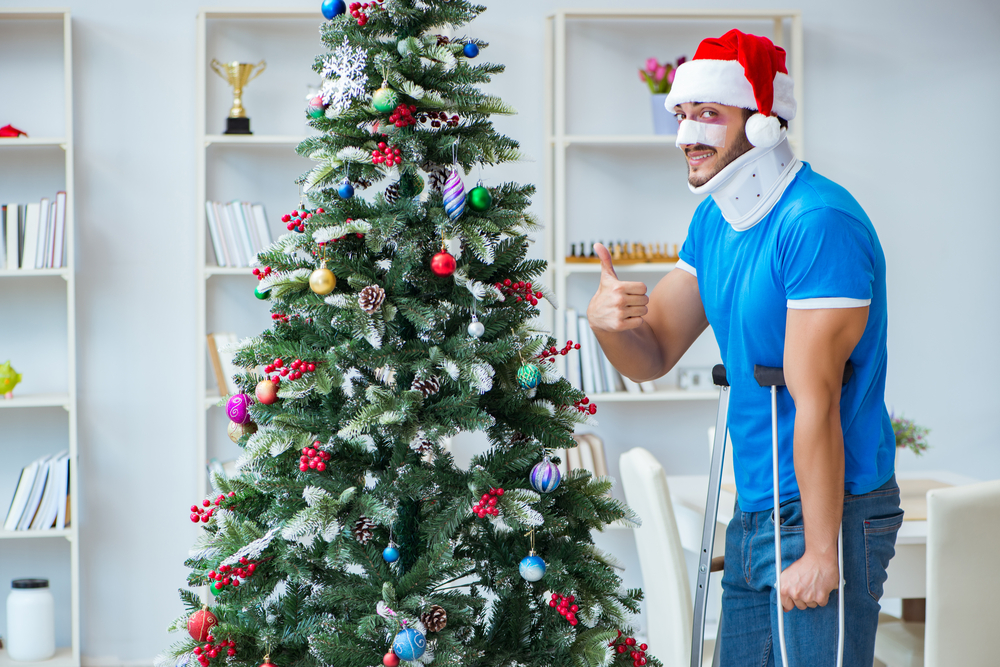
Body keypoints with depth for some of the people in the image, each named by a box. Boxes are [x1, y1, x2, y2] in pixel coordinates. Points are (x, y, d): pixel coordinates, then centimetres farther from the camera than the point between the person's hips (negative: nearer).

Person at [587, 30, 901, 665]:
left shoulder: (818, 221, -20)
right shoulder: (714, 219, 9)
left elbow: (816, 399, -23)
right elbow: (652, 356, 9)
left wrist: (820, 551, -23)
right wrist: (605, 320, -14)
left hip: (828, 506, -9)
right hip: (755, 512, 9)